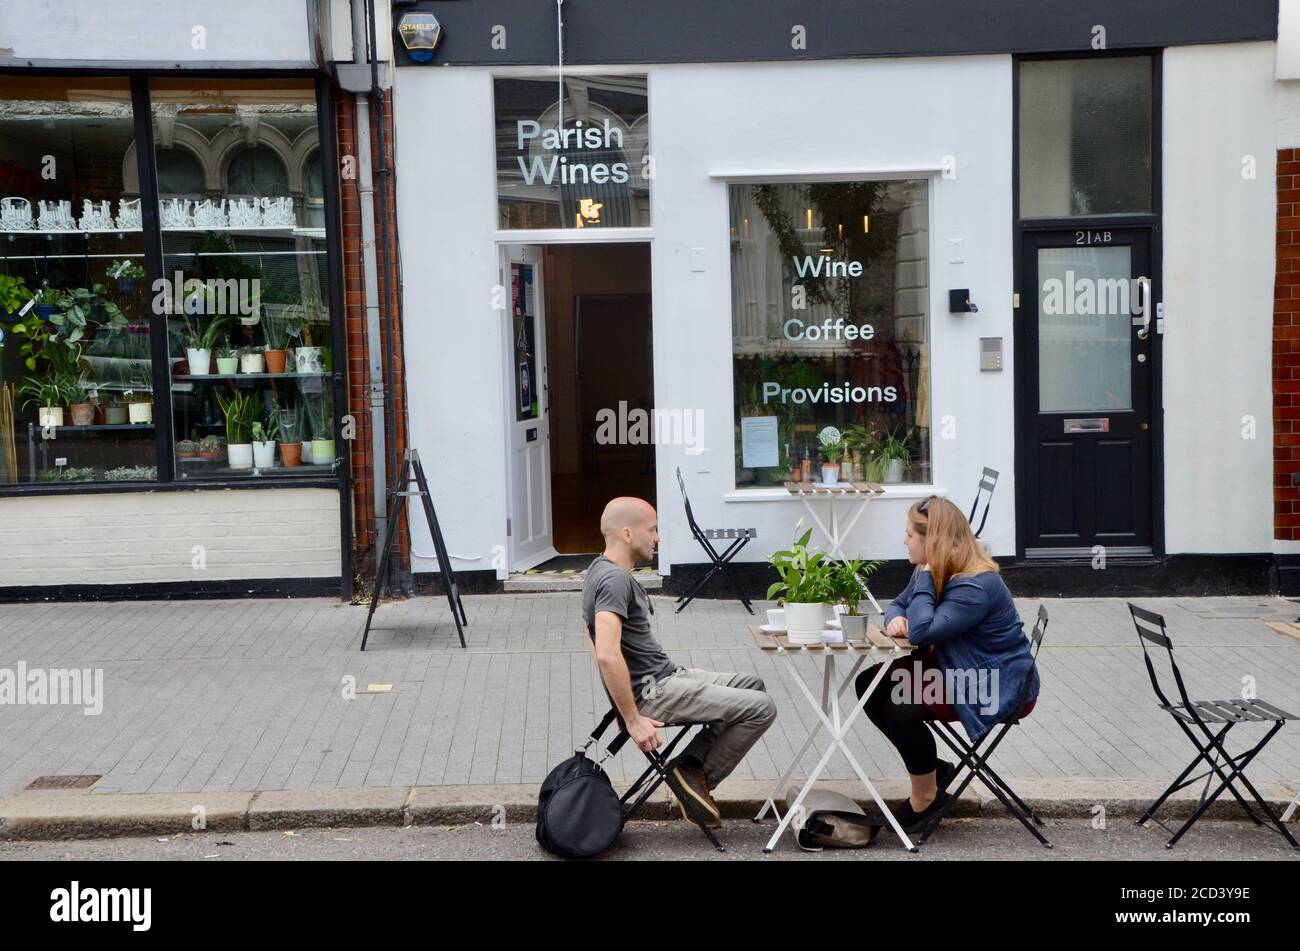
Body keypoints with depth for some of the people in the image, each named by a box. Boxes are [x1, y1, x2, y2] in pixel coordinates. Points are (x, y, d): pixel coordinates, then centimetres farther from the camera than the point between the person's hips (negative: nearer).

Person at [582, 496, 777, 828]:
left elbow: (598, 638, 26)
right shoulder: (615, 579, -22)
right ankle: (697, 777, 2)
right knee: (760, 708, -11)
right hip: (652, 692, -10)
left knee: (753, 686, 19)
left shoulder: (605, 570, 10)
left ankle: (691, 764, 11)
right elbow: (607, 655, -33)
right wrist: (634, 720, -27)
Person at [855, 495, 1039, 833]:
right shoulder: (933, 572, 1)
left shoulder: (977, 586, -28)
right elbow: (898, 605, 14)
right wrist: (895, 618, -11)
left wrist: (926, 574, -28)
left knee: (902, 705, -27)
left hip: (998, 687, -10)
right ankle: (931, 767, 9)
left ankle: (925, 798, -4)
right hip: (951, 667, 10)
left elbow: (922, 632, -35)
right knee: (870, 685, 0)